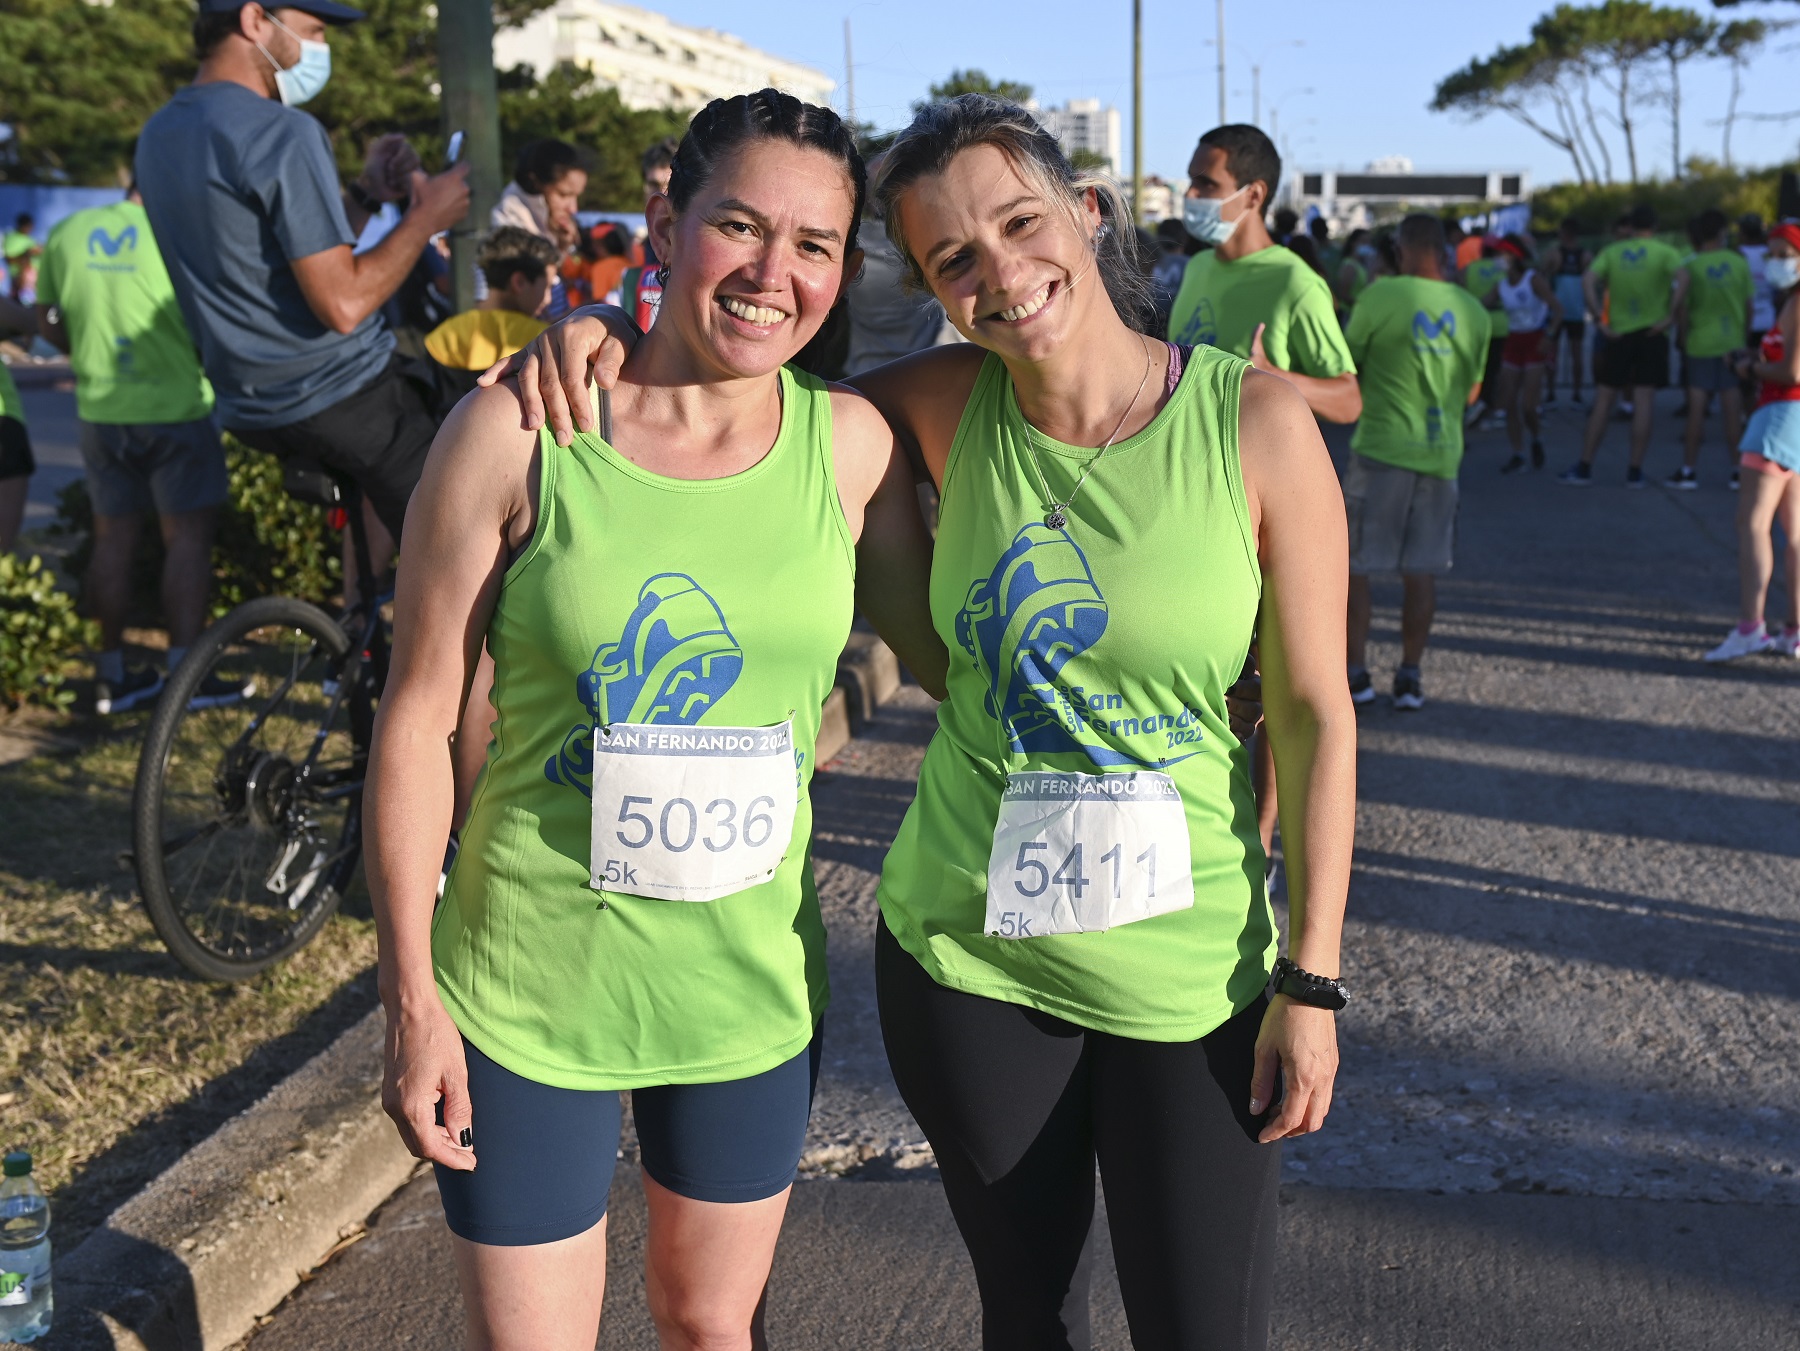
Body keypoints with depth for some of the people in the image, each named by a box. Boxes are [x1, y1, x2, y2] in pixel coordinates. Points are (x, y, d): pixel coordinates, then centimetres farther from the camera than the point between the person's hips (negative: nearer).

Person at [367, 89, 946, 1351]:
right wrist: (412, 996, -8)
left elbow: (953, 658, 6)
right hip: (531, 987, -2)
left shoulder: (849, 442, -5)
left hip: (755, 987, 3)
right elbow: (419, 719, -9)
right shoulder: (519, 429, -12)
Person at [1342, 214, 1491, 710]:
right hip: (1442, 452, 4)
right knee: (1421, 570, 10)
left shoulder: (1382, 295, -9)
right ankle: (1410, 675, 11)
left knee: (1351, 564, 6)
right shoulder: (1474, 311, 6)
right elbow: (1471, 392, 15)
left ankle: (1355, 671, 5)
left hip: (1381, 446, -4)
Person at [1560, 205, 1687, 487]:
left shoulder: (1612, 251, 5)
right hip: (1651, 334, -1)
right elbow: (1682, 279, -19)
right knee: (1643, 402, 1)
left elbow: (1588, 281, -10)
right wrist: (1669, 316, -14)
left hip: (1618, 334, 1)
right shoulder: (1665, 252, -1)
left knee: (1603, 401, 6)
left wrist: (1600, 319, -9)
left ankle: (1584, 467, 6)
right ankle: (1635, 471, 2)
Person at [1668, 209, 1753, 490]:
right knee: (1733, 411, 4)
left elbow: (1681, 310, -8)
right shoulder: (1739, 263, 0)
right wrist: (1744, 333, 18)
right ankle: (1738, 469, 7)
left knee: (1696, 409, 3)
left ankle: (1689, 469, 4)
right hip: (1733, 343, 2)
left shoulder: (1691, 267, -7)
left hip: (1700, 344, -2)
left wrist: (1683, 338, 6)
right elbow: (1749, 306, 6)